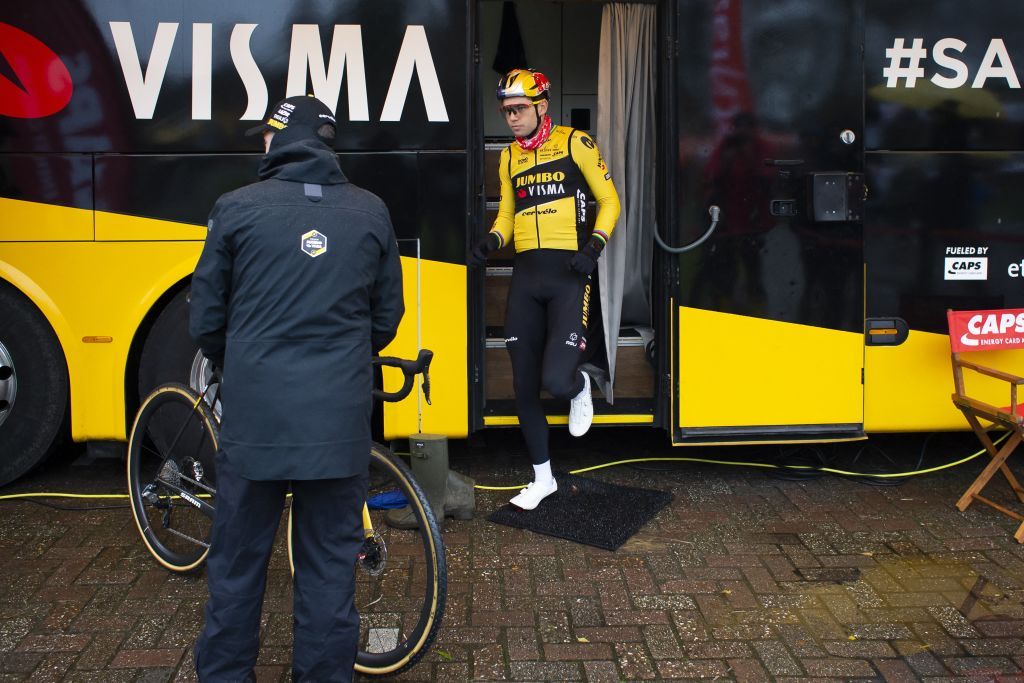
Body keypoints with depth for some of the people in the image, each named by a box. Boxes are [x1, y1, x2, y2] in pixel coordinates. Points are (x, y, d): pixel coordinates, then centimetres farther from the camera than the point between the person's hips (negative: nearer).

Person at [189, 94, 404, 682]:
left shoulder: (239, 208, -2)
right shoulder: (371, 213, 4)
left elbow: (206, 320, 4)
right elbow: (388, 317, 11)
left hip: (255, 416, -1)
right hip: (339, 422, 1)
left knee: (237, 565, 14)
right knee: (330, 563, 11)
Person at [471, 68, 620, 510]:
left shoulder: (575, 144, -1)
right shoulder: (509, 158, 14)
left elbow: (609, 201, 2)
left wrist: (594, 246, -13)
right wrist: (491, 240, -1)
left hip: (568, 276, -5)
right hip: (526, 278, 5)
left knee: (556, 380, -18)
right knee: (524, 386, 6)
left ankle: (580, 388, 21)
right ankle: (542, 478, 22)